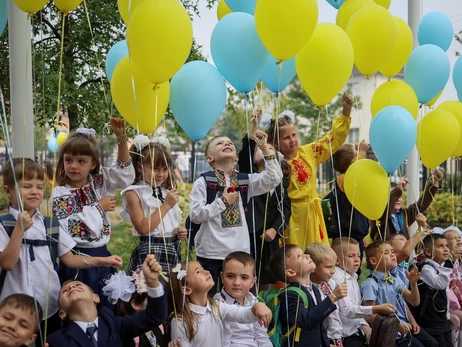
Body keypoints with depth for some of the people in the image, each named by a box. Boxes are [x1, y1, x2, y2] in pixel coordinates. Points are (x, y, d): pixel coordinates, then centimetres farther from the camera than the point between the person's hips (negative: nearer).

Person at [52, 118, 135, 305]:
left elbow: (125, 172, -2)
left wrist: (122, 139, -13)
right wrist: (98, 207, -13)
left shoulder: (99, 183, 5)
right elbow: (68, 227, -16)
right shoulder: (60, 194, -6)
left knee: (107, 304, 11)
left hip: (102, 255, 4)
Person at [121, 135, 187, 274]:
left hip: (172, 249, 6)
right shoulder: (134, 193, -6)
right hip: (150, 251, -6)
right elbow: (143, 228, -17)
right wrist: (166, 205, -14)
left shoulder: (167, 193, 14)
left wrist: (180, 233, 3)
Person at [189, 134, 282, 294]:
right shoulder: (203, 183, -3)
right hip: (210, 254, -3)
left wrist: (265, 149, -9)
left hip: (240, 251, 3)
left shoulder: (245, 180, 8)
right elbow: (195, 215, -11)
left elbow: (274, 178, -5)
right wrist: (223, 201, -12)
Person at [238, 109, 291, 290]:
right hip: (248, 234, -4)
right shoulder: (249, 175, 4)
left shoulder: (281, 181, 14)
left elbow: (286, 207, 6)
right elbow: (244, 155, -16)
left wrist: (275, 229, -10)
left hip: (270, 237, 4)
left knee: (266, 282, 9)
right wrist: (254, 126, -27)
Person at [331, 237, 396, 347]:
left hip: (357, 330, 9)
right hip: (345, 336, -9)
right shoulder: (337, 279, -15)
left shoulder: (353, 278, 14)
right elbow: (348, 310, -24)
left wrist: (364, 326, 3)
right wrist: (376, 309, -31)